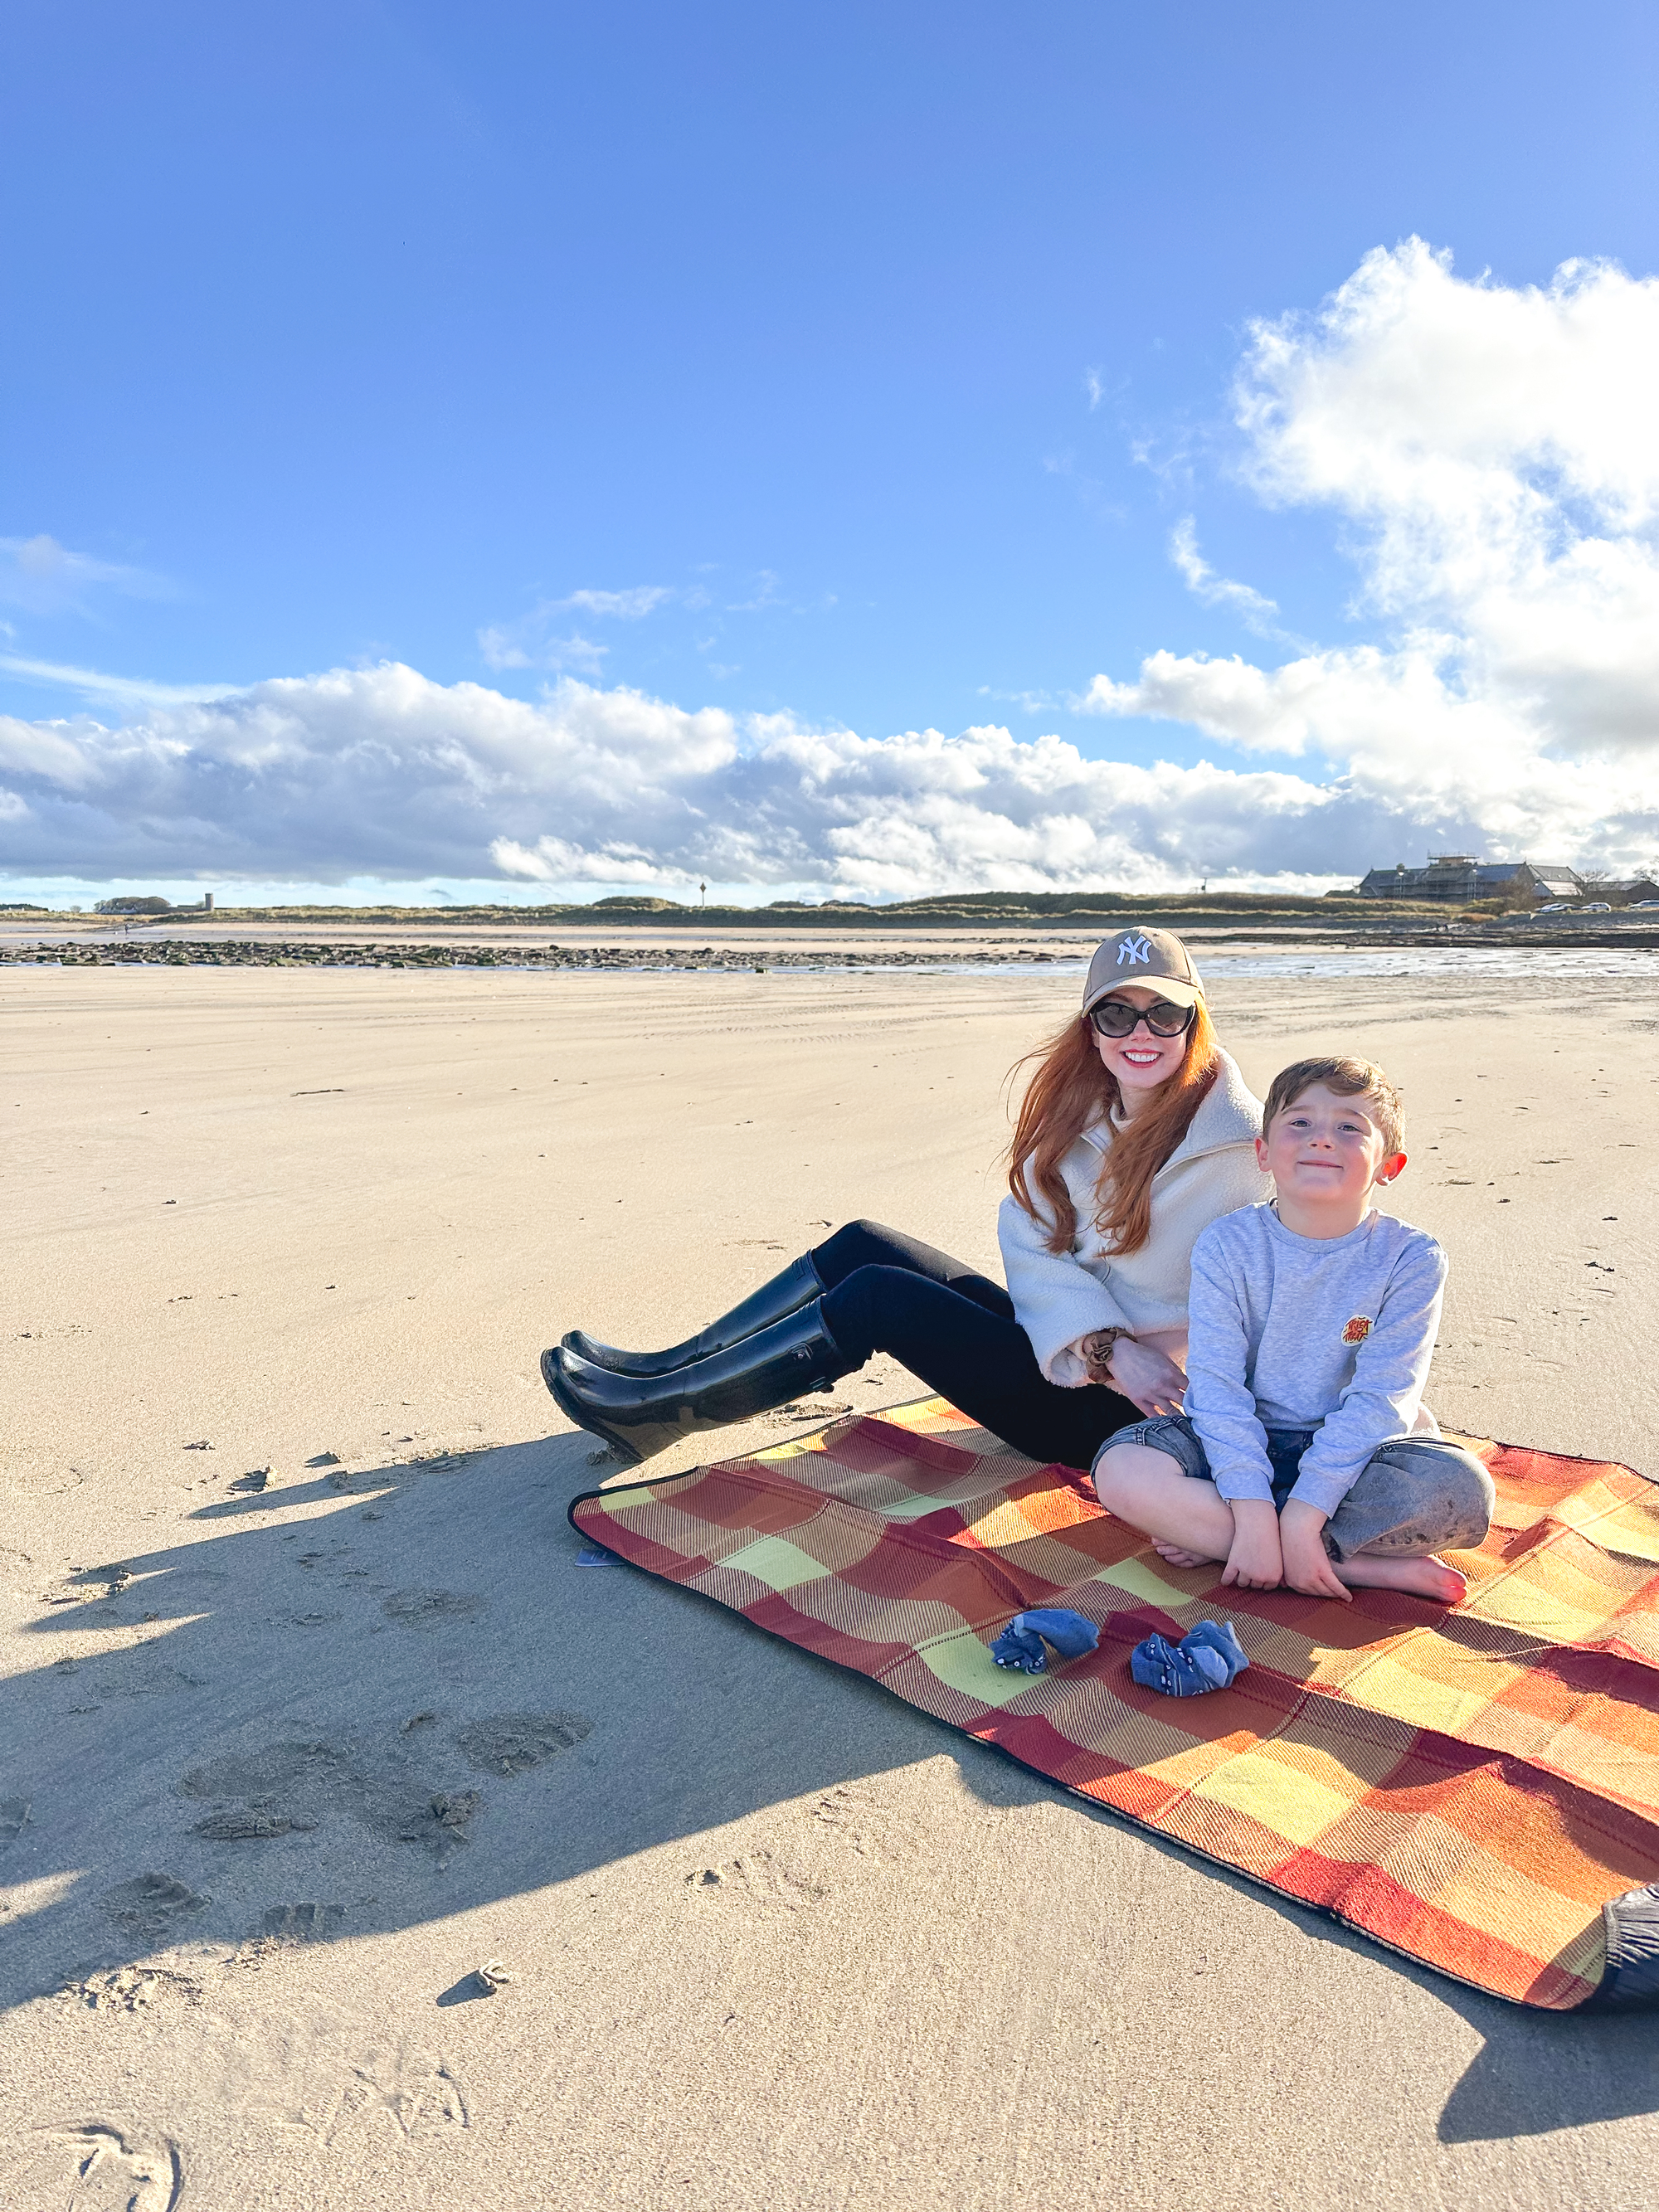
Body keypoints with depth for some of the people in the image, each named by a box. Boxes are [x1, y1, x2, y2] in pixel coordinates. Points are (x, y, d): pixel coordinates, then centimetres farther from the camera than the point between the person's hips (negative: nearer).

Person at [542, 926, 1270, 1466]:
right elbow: (1029, 1236, -6)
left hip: (1103, 1415, -6)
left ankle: (658, 1409, -4)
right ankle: (667, 1370, 6)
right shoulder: (1080, 1106, 1)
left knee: (878, 1295, -17)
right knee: (863, 1246, -4)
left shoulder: (1235, 1146, -18)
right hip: (1064, 1346, 7)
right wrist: (1102, 1343, -19)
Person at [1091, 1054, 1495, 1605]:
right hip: (1245, 1442, 0)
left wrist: (1303, 1514, -25)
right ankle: (1360, 1567, -23)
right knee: (1121, 1471, -27)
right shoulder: (1226, 1246, -10)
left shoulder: (1410, 1259, -11)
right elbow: (1217, 1386, -15)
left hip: (1353, 1450, 0)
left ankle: (1209, 1537, -22)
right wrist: (1254, 1515, -26)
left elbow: (1380, 1400, -17)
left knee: (1461, 1490, -31)